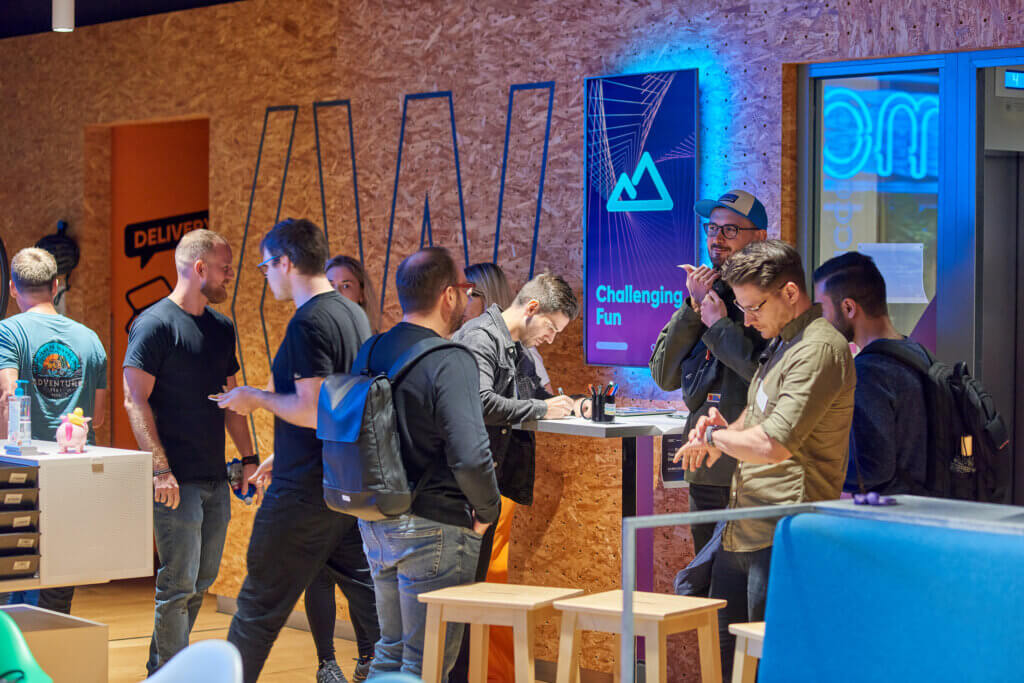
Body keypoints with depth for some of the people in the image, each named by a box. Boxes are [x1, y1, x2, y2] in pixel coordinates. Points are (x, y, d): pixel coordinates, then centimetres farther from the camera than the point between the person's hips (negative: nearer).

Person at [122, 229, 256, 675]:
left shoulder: (222, 327, 15)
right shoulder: (155, 323, -8)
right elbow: (135, 399, -13)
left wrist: (247, 458, 14)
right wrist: (160, 470, -20)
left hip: (215, 478, 8)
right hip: (177, 480, -8)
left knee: (201, 581, 13)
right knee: (178, 585, -6)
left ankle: (159, 669, 24)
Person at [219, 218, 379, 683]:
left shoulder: (309, 322, -17)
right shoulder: (353, 314, 11)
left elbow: (313, 412, -23)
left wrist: (257, 398, -7)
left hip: (305, 495, -9)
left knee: (261, 605, 3)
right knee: (369, 598, 12)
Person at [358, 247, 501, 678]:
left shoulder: (372, 352, 6)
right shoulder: (451, 362, -18)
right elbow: (469, 455, -26)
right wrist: (487, 510, -9)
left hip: (375, 524, 8)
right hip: (432, 529, -8)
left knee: (391, 649, 20)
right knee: (426, 665, 1)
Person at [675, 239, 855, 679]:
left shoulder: (819, 350, -16)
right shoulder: (779, 342, 17)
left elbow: (773, 445, -24)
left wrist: (714, 437, -5)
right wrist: (725, 430, 9)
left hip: (781, 539, -10)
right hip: (740, 533, 10)